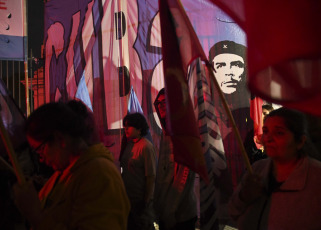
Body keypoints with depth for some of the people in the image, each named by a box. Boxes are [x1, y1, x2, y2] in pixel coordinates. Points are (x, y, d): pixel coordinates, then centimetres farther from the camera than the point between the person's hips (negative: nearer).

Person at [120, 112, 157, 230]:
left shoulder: (145, 146, -16)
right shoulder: (128, 144, 7)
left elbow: (151, 176, -18)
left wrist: (146, 201, -17)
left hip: (141, 200, -7)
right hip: (128, 198, 8)